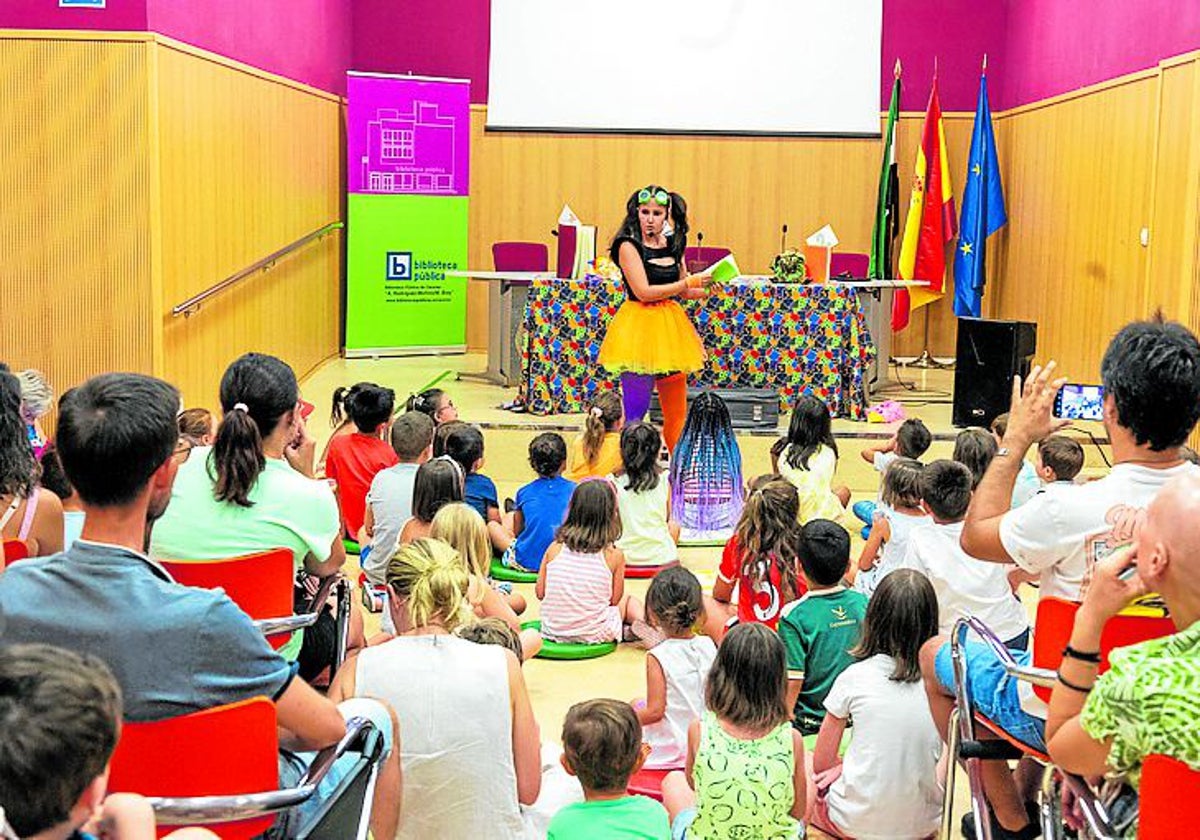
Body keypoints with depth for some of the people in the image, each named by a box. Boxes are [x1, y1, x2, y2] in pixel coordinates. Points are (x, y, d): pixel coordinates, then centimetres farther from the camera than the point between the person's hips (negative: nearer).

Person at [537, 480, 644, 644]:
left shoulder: (555, 548, -3)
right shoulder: (614, 556, -9)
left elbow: (540, 593, 3)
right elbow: (614, 599, -1)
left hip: (552, 631, 3)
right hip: (595, 635, -2)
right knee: (629, 601, 29)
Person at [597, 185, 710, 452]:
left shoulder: (672, 245, 11)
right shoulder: (629, 245, -8)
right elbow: (643, 292, -17)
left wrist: (706, 289, 1)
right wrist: (689, 282, -15)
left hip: (670, 329, 6)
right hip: (639, 328, -6)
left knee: (678, 411, 10)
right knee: (636, 410, -8)